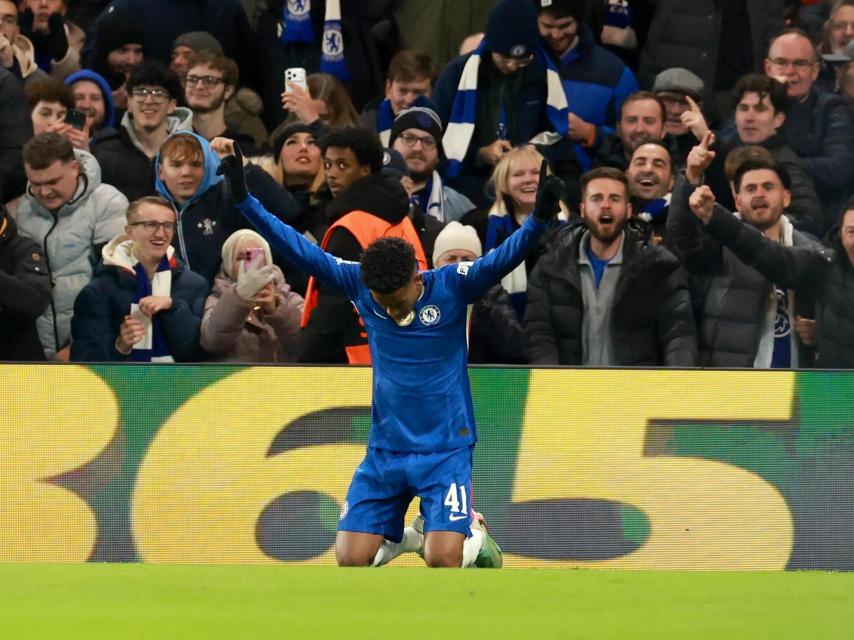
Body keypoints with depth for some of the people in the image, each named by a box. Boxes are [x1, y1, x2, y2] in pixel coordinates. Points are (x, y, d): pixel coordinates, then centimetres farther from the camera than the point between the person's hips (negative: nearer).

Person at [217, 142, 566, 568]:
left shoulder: (452, 287, -12)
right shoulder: (360, 284, -4)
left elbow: (502, 260, -25)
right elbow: (301, 251, -3)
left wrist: (539, 220, -43)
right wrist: (245, 201, -9)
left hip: (445, 449, -4)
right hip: (385, 449, 4)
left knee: (442, 559, -18)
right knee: (350, 558, -5)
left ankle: (474, 538, 18)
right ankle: (400, 536, 28)